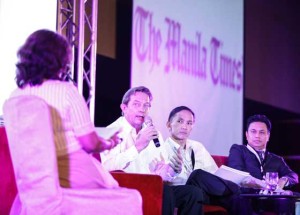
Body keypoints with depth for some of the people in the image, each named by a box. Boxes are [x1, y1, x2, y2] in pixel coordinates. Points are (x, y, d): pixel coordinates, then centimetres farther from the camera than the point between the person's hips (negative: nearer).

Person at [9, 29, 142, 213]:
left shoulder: (16, 96, 2)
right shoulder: (66, 91, -13)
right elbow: (90, 143, -12)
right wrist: (109, 143, 11)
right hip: (76, 176, -6)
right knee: (132, 198, 17)